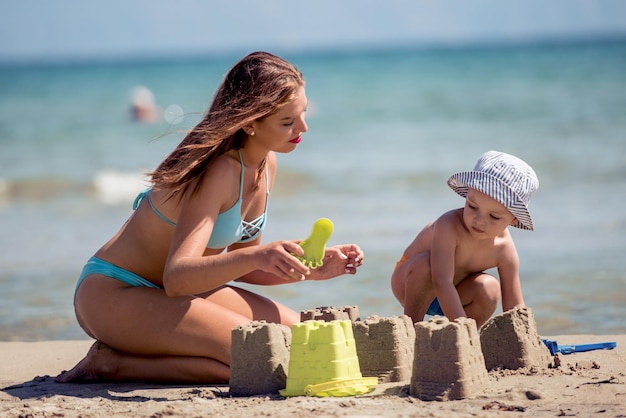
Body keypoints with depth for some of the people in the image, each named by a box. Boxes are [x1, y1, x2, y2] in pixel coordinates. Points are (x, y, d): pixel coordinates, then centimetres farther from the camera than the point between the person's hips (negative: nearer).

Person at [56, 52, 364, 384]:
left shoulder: (266, 164, 2)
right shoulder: (220, 170, -25)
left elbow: (235, 266, 10)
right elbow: (176, 277, -35)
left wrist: (311, 269, -3)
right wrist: (257, 255, -49)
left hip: (174, 291, 10)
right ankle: (112, 363, -11)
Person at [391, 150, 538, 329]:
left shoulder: (504, 249, -20)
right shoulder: (449, 226, -36)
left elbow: (515, 309, -14)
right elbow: (442, 283, -46)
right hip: (409, 283, -5)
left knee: (488, 289, -24)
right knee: (426, 263, -36)